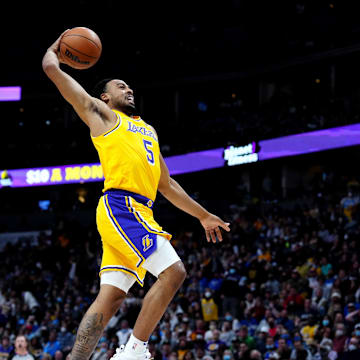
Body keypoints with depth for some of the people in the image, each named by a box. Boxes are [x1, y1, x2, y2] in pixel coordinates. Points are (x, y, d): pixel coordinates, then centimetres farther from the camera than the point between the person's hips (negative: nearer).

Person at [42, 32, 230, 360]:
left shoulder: (147, 130, 30)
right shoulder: (101, 114, 10)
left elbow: (166, 184, 34)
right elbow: (51, 68, 5)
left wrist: (203, 216, 32)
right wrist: (56, 48, 26)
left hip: (139, 214, 7)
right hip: (120, 206, -7)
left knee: (110, 297, -2)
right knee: (173, 271, -18)